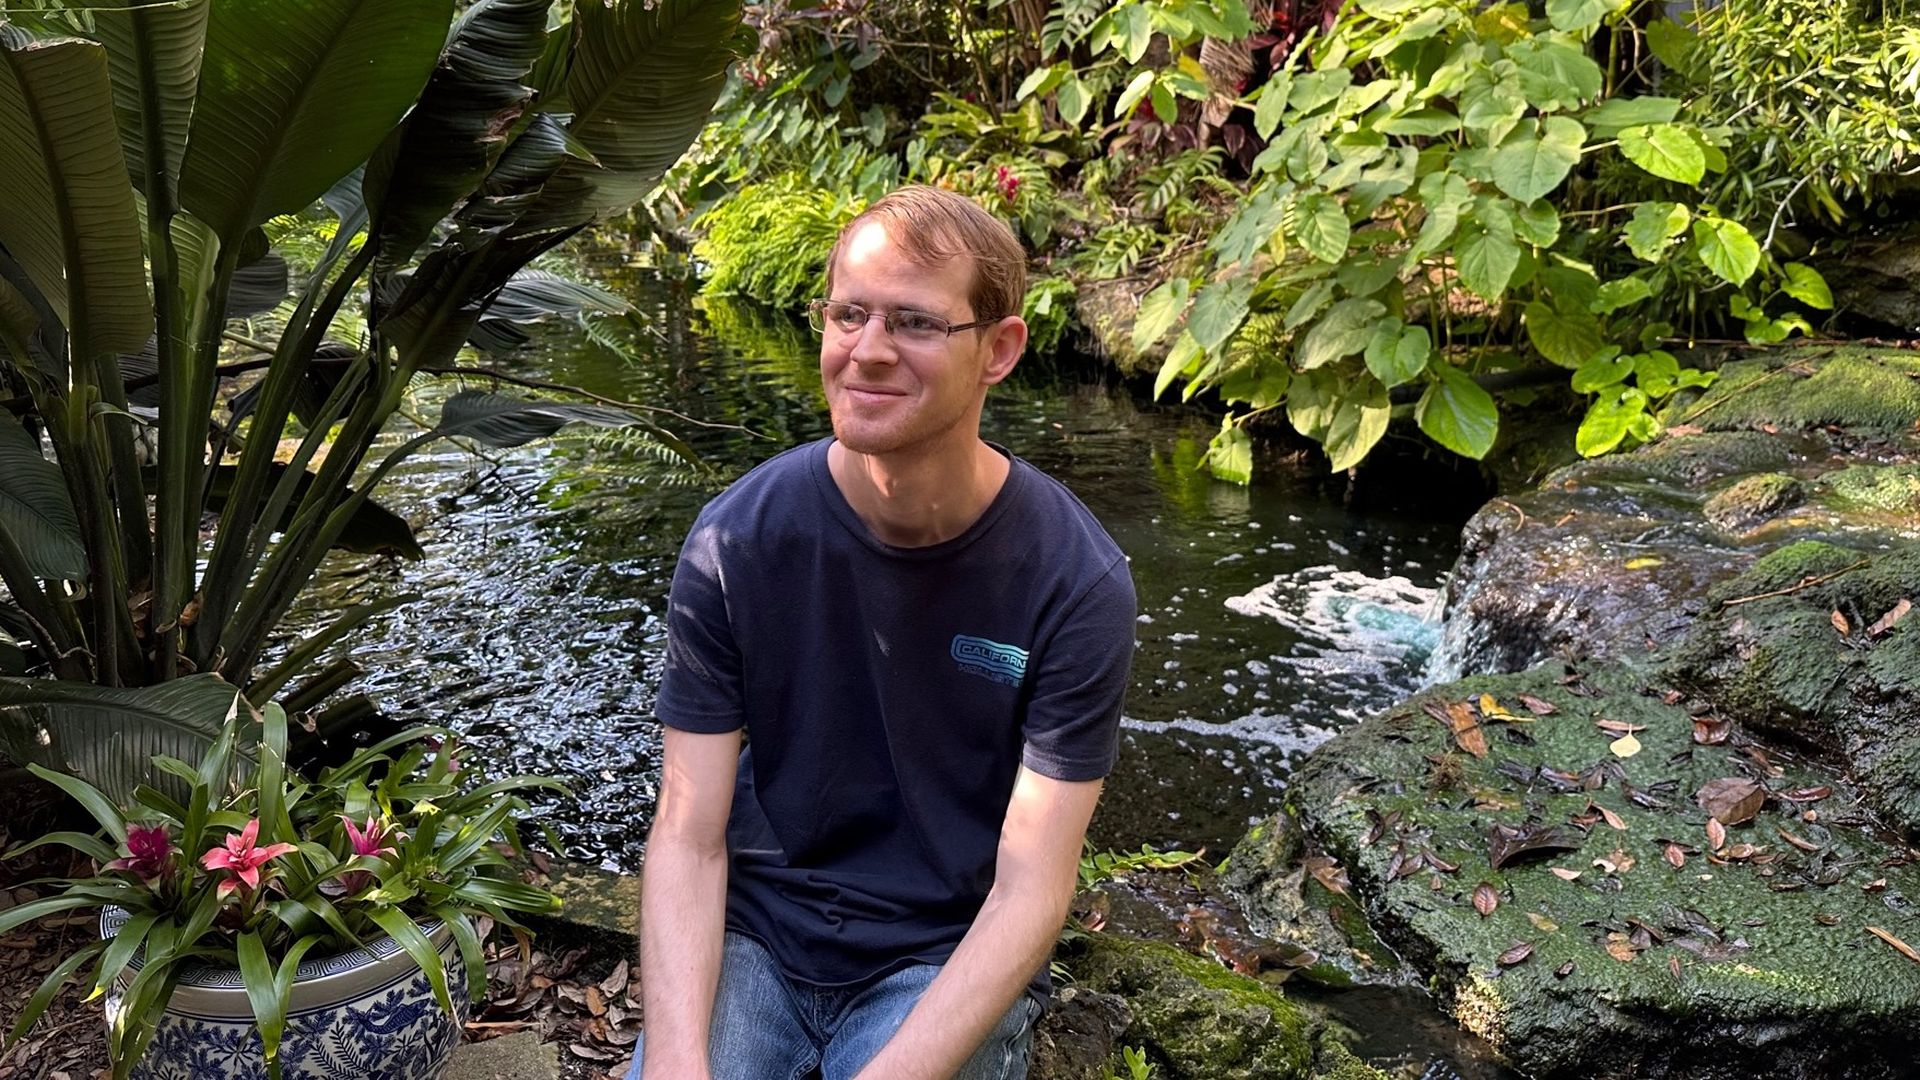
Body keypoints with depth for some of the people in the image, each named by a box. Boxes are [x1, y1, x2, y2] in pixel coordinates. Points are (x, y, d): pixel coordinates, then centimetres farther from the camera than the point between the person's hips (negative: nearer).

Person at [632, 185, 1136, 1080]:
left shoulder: (1075, 583, -15)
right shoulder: (737, 540, -10)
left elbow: (1030, 889, -14)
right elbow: (688, 835, -10)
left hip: (950, 958, -1)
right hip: (753, 930, 2)